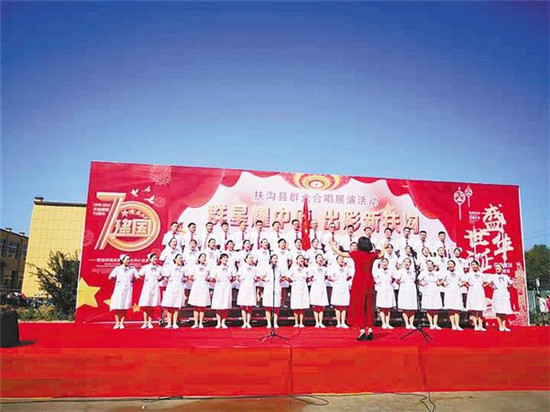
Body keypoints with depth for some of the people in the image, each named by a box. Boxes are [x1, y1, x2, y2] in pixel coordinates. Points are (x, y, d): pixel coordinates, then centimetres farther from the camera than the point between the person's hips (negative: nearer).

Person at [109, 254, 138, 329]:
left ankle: (122, 323, 8)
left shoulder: (132, 269, 9)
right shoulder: (118, 268, 5)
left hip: (128, 289, 1)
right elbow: (110, 277, 0)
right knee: (117, 307, -1)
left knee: (125, 307, 0)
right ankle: (117, 323, 8)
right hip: (119, 289, -1)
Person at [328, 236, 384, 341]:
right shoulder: (372, 255, 3)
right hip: (369, 282, 4)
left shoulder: (356, 254, -7)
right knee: (369, 306, 13)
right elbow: (381, 255, 25)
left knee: (359, 306, 2)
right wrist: (383, 247, 45)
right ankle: (370, 330, 11)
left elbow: (340, 253, 1)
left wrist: (332, 244, 15)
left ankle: (362, 331, -2)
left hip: (359, 282, -4)